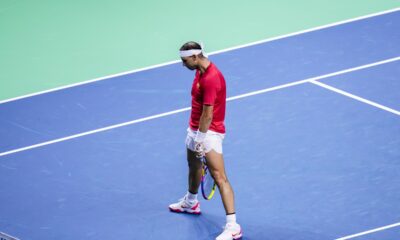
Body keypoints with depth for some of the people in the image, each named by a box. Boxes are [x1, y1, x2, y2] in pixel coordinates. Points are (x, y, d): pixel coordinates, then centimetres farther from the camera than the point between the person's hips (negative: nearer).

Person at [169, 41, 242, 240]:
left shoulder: (211, 78, -26)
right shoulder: (200, 71, 5)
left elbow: (208, 115, -25)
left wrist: (200, 140, -22)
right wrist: (195, 135, 20)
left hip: (209, 132, -11)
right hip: (195, 128, 11)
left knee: (219, 177, -16)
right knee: (193, 165, 30)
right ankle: (190, 203, 55)